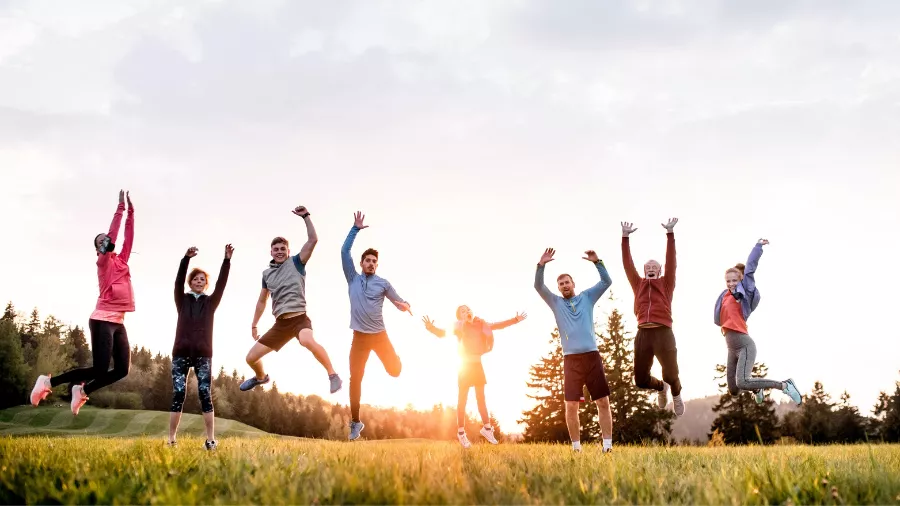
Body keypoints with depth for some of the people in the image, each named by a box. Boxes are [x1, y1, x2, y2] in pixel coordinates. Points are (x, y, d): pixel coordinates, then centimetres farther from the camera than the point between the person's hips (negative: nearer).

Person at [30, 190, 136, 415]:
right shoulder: (103, 261, -1)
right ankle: (48, 381, 4)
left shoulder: (121, 260, 17)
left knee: (122, 370, 0)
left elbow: (128, 237, 14)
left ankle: (82, 390, 18)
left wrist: (131, 211, 12)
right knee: (99, 369, -12)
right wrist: (120, 207, -5)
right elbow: (113, 233, -8)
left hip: (118, 322, 8)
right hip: (102, 320, -8)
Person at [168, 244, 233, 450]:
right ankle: (171, 440, -2)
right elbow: (178, 281, -6)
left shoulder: (211, 302, 12)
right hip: (181, 353, 0)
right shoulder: (182, 300, 10)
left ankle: (211, 440, -10)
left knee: (205, 395, -6)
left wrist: (227, 260, -14)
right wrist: (186, 259, -21)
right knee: (178, 396, -4)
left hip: (203, 354, 0)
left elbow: (221, 283, -1)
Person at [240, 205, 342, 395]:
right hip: (281, 323, 6)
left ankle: (333, 375, -28)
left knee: (307, 341, -42)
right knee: (251, 358, 7)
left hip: (299, 318, -6)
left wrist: (305, 216, -14)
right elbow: (262, 301, 26)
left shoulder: (296, 263, 2)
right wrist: (254, 325, 28)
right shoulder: (267, 274, 15)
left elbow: (313, 240, -11)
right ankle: (261, 377, 43)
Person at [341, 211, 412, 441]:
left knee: (395, 370, 6)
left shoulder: (383, 283, 1)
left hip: (380, 335, 0)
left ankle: (397, 361, 46)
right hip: (359, 337, 0)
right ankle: (355, 422, 5)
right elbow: (344, 251, -1)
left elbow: (399, 303, 5)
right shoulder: (353, 278, 4)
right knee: (355, 378, -4)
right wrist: (356, 229, -4)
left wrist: (404, 305, -20)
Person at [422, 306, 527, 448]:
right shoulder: (459, 327, -6)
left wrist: (515, 320, 11)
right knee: (462, 399, -4)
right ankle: (461, 432, -2)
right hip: (465, 365, -5)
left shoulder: (480, 325, 6)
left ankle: (487, 428, 19)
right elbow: (442, 333, -18)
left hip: (478, 364, 5)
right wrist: (431, 327, -37)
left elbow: (498, 325, 14)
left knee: (481, 397, 10)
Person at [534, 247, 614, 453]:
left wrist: (597, 262, -7)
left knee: (603, 401, -3)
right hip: (571, 359, 0)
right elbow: (538, 286, 0)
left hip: (592, 356, 1)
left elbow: (606, 282, 7)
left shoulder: (587, 297, 14)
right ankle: (576, 447, 3)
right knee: (571, 405, -4)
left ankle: (607, 445, 0)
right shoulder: (556, 302, 12)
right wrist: (541, 264, -14)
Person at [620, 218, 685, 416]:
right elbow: (628, 264, 13)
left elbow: (671, 261, 6)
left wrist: (670, 233, -2)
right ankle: (661, 388, 36)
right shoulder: (638, 284, 19)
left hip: (663, 332, -2)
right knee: (640, 380, 1)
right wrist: (625, 237, 6)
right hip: (643, 333, 2)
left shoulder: (666, 283, 14)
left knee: (671, 375, -7)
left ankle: (676, 395, 30)